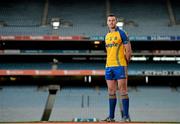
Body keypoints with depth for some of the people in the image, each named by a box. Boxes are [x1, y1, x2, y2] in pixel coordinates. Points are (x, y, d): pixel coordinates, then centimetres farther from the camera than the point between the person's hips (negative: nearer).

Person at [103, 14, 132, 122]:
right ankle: (111, 116, 12)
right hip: (108, 66, 6)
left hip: (120, 66, -6)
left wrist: (125, 63, -1)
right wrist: (109, 63, 13)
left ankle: (126, 115, -3)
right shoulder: (107, 36, 16)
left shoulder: (121, 33, -3)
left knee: (123, 90, -6)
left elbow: (128, 50, -4)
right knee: (111, 91, 8)